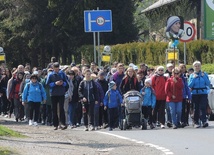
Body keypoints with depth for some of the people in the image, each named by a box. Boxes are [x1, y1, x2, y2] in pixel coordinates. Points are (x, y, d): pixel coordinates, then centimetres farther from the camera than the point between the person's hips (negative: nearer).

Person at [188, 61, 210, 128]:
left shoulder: (204, 74, 6)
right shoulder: (192, 75, 7)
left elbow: (208, 84, 0)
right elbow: (189, 85, -1)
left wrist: (204, 77, -9)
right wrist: (194, 78, -10)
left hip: (203, 93, -1)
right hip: (195, 94, 1)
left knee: (203, 107, -15)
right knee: (196, 108, 3)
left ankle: (204, 121, -23)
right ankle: (196, 122, 10)